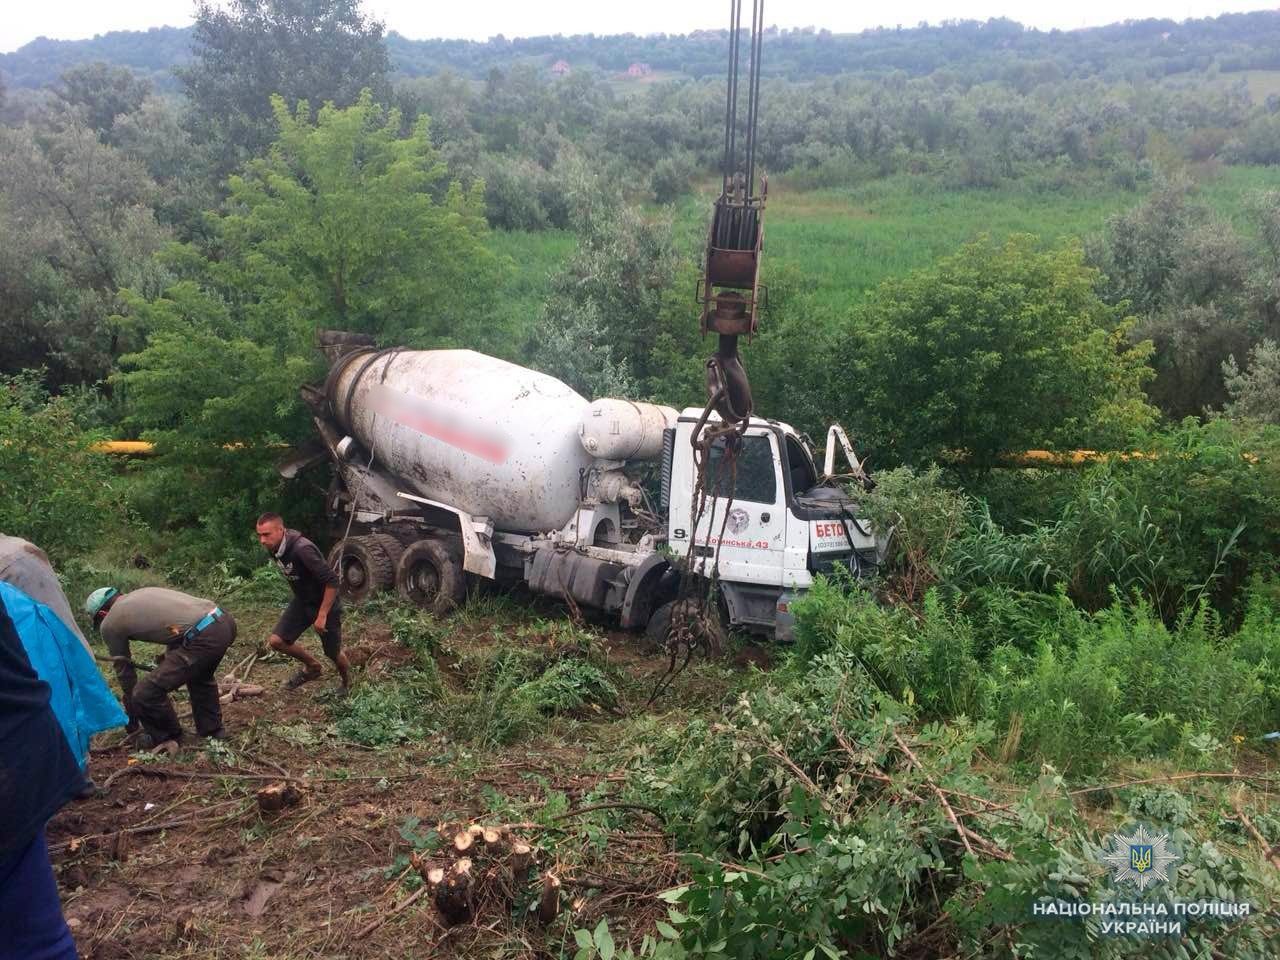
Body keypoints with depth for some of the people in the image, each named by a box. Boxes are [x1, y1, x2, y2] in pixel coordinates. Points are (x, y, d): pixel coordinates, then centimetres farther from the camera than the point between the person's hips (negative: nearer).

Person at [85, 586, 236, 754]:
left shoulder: (109, 624, 11)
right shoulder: (141, 594, 29)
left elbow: (123, 668, 22)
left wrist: (132, 710, 36)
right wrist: (170, 655, 52)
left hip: (204, 637, -8)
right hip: (225, 621, 8)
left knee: (146, 693, 4)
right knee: (201, 675, 38)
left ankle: (168, 738, 28)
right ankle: (212, 728, 44)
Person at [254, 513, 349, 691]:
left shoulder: (302, 549, -33)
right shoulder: (275, 549, -8)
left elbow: (332, 580, -31)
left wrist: (322, 615, -27)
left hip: (325, 603, -7)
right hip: (302, 601, 7)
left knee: (333, 653, 8)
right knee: (277, 641, -3)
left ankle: (347, 683, 40)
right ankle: (312, 666, 22)